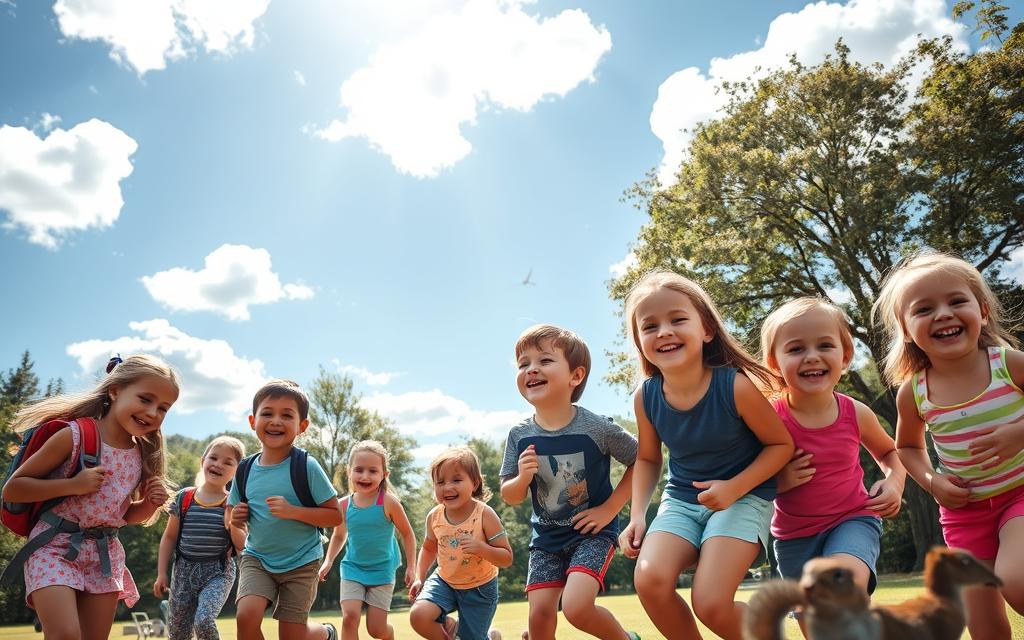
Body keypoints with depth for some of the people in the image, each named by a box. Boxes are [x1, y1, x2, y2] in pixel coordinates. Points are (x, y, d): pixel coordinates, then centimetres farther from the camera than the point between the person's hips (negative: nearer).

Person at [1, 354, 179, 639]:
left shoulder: (143, 455, 2)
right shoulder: (74, 436, -14)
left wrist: (150, 504, -6)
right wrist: (72, 485, -21)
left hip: (105, 555, 5)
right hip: (55, 548, -5)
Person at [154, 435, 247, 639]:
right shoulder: (184, 498, 1)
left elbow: (242, 546, -4)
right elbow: (169, 537, 9)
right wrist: (161, 573, 7)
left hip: (218, 572, -3)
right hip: (184, 570, 3)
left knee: (204, 621, -25)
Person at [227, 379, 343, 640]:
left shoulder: (306, 466, -17)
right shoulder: (245, 470, -5)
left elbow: (335, 515, -15)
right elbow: (232, 513, 10)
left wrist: (293, 511, -27)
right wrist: (234, 519, -14)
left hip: (300, 562, -3)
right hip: (257, 557, 3)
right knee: (246, 616, -21)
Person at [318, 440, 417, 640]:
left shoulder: (388, 502, -15)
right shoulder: (344, 505, -5)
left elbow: (407, 534, -3)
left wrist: (411, 567, -3)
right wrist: (328, 561, 3)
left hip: (382, 571, -2)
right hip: (352, 569, 3)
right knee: (349, 617, -16)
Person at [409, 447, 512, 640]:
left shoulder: (485, 515, -22)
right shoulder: (434, 517, -10)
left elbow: (507, 558, -20)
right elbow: (429, 548, 12)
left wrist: (480, 547, -36)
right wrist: (419, 578, 1)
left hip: (479, 587, -3)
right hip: (444, 582, 3)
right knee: (418, 616, -22)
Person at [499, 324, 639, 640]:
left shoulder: (596, 427, -20)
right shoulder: (520, 435, -9)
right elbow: (510, 496, 0)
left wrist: (609, 509, -12)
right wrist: (522, 479, -23)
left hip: (591, 533, -4)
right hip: (546, 536, 4)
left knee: (576, 608, -19)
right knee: (540, 613, 0)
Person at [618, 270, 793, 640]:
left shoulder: (735, 386, -20)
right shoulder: (646, 397, -9)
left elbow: (781, 444, -7)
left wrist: (734, 488, -20)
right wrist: (637, 515, -3)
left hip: (743, 496, -3)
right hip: (681, 499, 4)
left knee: (711, 604, -19)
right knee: (650, 580, -22)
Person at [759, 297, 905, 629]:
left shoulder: (856, 414, -10)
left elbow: (889, 451, 13)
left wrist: (894, 482, -5)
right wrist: (778, 481, -25)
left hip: (852, 520, 0)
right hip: (794, 536, 0)